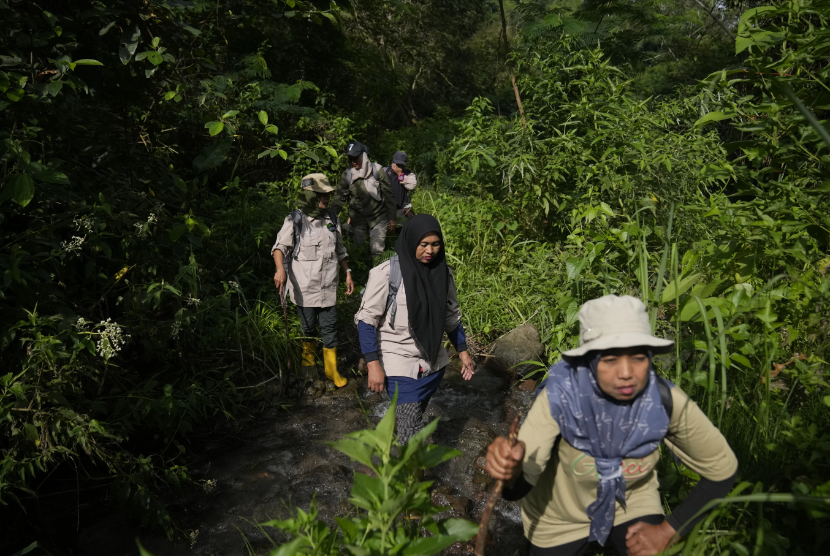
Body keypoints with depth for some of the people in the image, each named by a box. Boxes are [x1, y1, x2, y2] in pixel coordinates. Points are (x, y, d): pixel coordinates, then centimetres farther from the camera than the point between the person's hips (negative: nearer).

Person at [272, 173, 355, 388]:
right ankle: (309, 351, 43)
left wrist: (347, 273, 13)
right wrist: (280, 269, -26)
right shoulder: (295, 220, -10)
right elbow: (280, 246, -10)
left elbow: (340, 249, 14)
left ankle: (331, 369, 18)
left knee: (330, 327, 6)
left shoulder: (332, 218, 5)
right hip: (304, 287, -3)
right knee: (308, 325, 13)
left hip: (328, 285, 3)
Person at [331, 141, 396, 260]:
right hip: (357, 218, 2)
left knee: (377, 251, -2)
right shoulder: (347, 175, -4)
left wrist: (391, 218, -2)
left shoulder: (377, 170, -8)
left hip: (378, 218, -2)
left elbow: (388, 194, -3)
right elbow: (339, 199, -1)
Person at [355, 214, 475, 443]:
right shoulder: (386, 273, -16)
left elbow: (451, 315, 14)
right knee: (412, 432, -8)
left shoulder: (443, 271, 0)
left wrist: (463, 351, 13)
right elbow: (366, 319, -13)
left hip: (433, 362, 5)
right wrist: (373, 364, -18)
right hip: (400, 363, -5)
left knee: (415, 417, 19)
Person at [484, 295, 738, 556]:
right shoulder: (561, 396, -34)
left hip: (632, 502, 1)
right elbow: (517, 488, -37)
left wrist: (668, 531, -15)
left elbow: (722, 469, -13)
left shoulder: (665, 401, -29)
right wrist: (511, 469, -59)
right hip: (560, 514, -1)